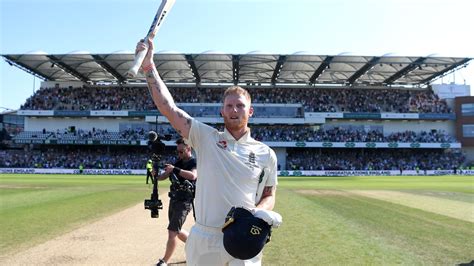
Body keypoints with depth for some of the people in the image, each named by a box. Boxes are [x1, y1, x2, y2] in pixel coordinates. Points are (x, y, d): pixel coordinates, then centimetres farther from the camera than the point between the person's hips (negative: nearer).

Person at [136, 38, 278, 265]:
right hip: (204, 238, 0)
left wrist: (255, 213, -12)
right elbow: (168, 108, -6)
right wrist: (149, 67, -11)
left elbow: (269, 196, 10)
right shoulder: (206, 138, 2)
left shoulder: (266, 153, 5)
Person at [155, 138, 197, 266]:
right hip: (173, 200, 8)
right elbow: (163, 177, 8)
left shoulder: (195, 162, -10)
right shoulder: (178, 163, 11)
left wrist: (174, 169, -34)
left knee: (172, 232, -9)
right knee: (177, 231, 18)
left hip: (184, 202, -8)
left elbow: (193, 175, -33)